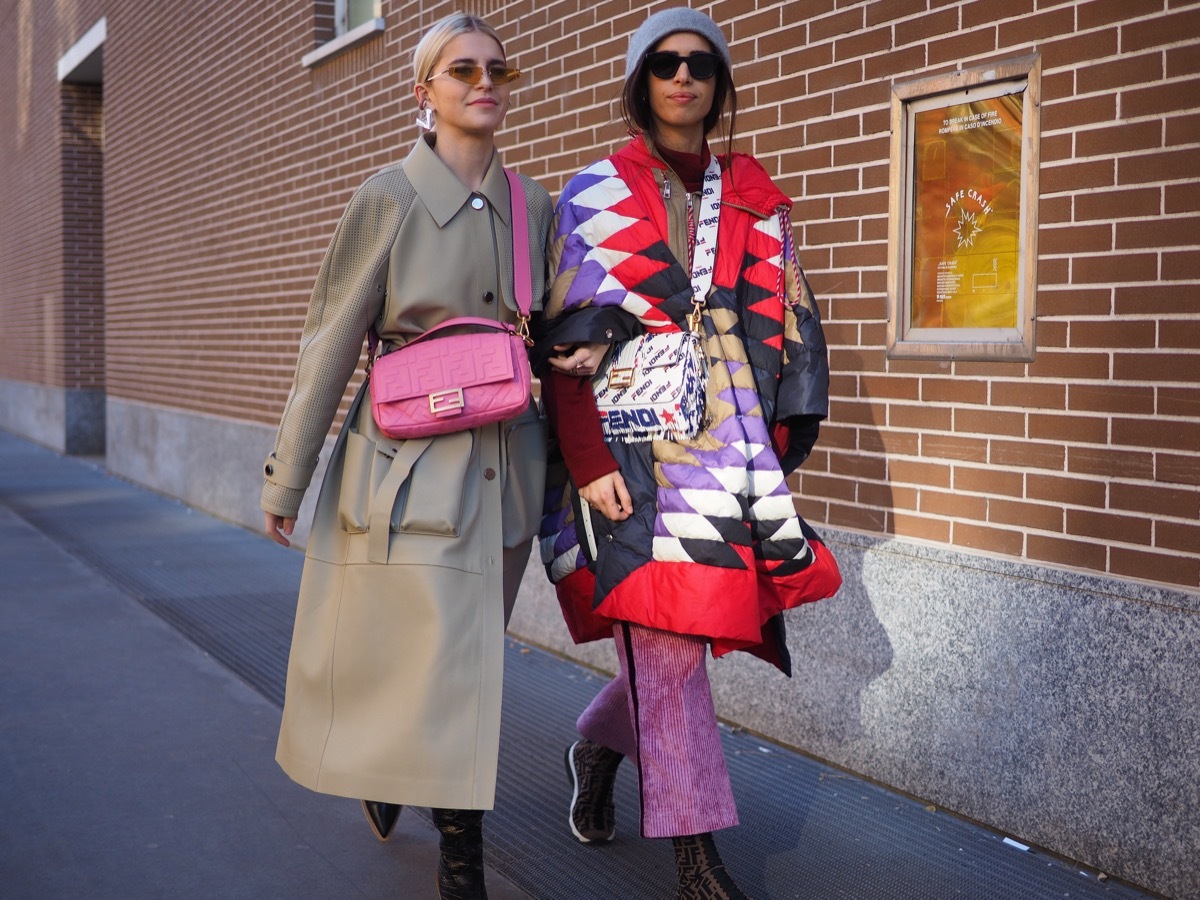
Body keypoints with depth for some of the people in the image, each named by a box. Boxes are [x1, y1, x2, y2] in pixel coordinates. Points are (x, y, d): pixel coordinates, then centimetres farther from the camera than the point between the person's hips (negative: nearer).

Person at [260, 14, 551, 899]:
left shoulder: (536, 206, 7)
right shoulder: (390, 199, -5)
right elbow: (332, 343, -4)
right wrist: (287, 477, -2)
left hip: (504, 466, 4)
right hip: (405, 459, -4)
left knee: (469, 658, 12)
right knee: (433, 656, -4)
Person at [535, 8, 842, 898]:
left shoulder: (755, 197, 13)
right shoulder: (593, 196, 3)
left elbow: (786, 326, 13)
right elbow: (566, 343, -2)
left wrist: (778, 444, 4)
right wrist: (589, 462, -12)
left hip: (730, 433, 4)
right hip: (633, 437, -4)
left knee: (679, 630, 4)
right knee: (668, 633, -8)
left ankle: (599, 742, 35)